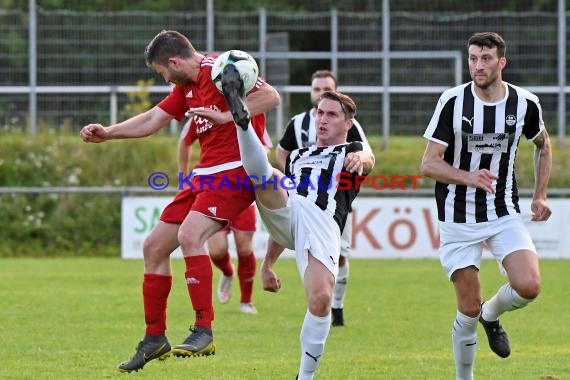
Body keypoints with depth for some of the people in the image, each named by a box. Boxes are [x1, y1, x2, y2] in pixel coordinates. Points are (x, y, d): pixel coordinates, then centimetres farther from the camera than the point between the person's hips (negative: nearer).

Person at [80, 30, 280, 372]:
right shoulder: (186, 87, 16)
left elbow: (271, 97, -23)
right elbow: (152, 120, 26)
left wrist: (227, 116, -30)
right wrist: (107, 133, 18)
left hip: (235, 171, -10)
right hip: (206, 174, 10)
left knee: (189, 235, -30)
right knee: (154, 247, 9)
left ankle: (204, 333, -28)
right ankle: (155, 339, 19)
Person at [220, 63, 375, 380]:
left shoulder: (351, 153, 21)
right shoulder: (298, 156, 36)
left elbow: (368, 160, -6)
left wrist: (359, 159, -33)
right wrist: (267, 263, 32)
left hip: (323, 221, -5)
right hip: (288, 209, 5)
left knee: (320, 299, -24)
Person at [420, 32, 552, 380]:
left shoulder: (525, 103, -5)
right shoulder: (453, 102, -11)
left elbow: (543, 145, 17)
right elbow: (429, 164, -12)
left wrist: (540, 195, 13)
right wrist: (469, 177, -29)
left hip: (505, 214, 2)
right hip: (458, 219, -2)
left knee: (528, 287, -19)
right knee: (469, 310, -2)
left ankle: (492, 314, 15)